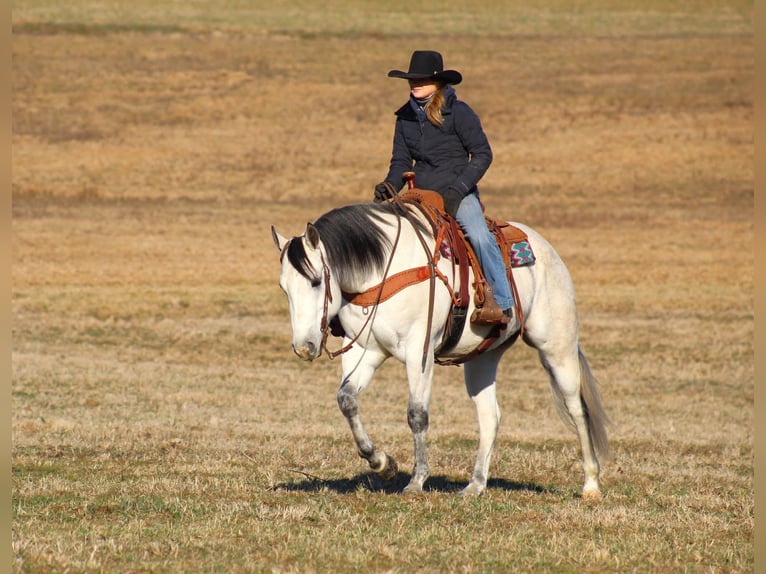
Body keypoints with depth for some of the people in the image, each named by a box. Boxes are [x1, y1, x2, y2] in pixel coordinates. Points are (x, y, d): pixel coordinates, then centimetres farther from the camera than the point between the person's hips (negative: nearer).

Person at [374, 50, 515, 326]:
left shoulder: (458, 112, -6)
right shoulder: (405, 117, 10)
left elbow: (482, 154, -7)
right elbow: (401, 161, 14)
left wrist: (458, 188, -19)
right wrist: (388, 186, -8)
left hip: (458, 195, -6)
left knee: (479, 235, -31)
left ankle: (502, 304, -29)